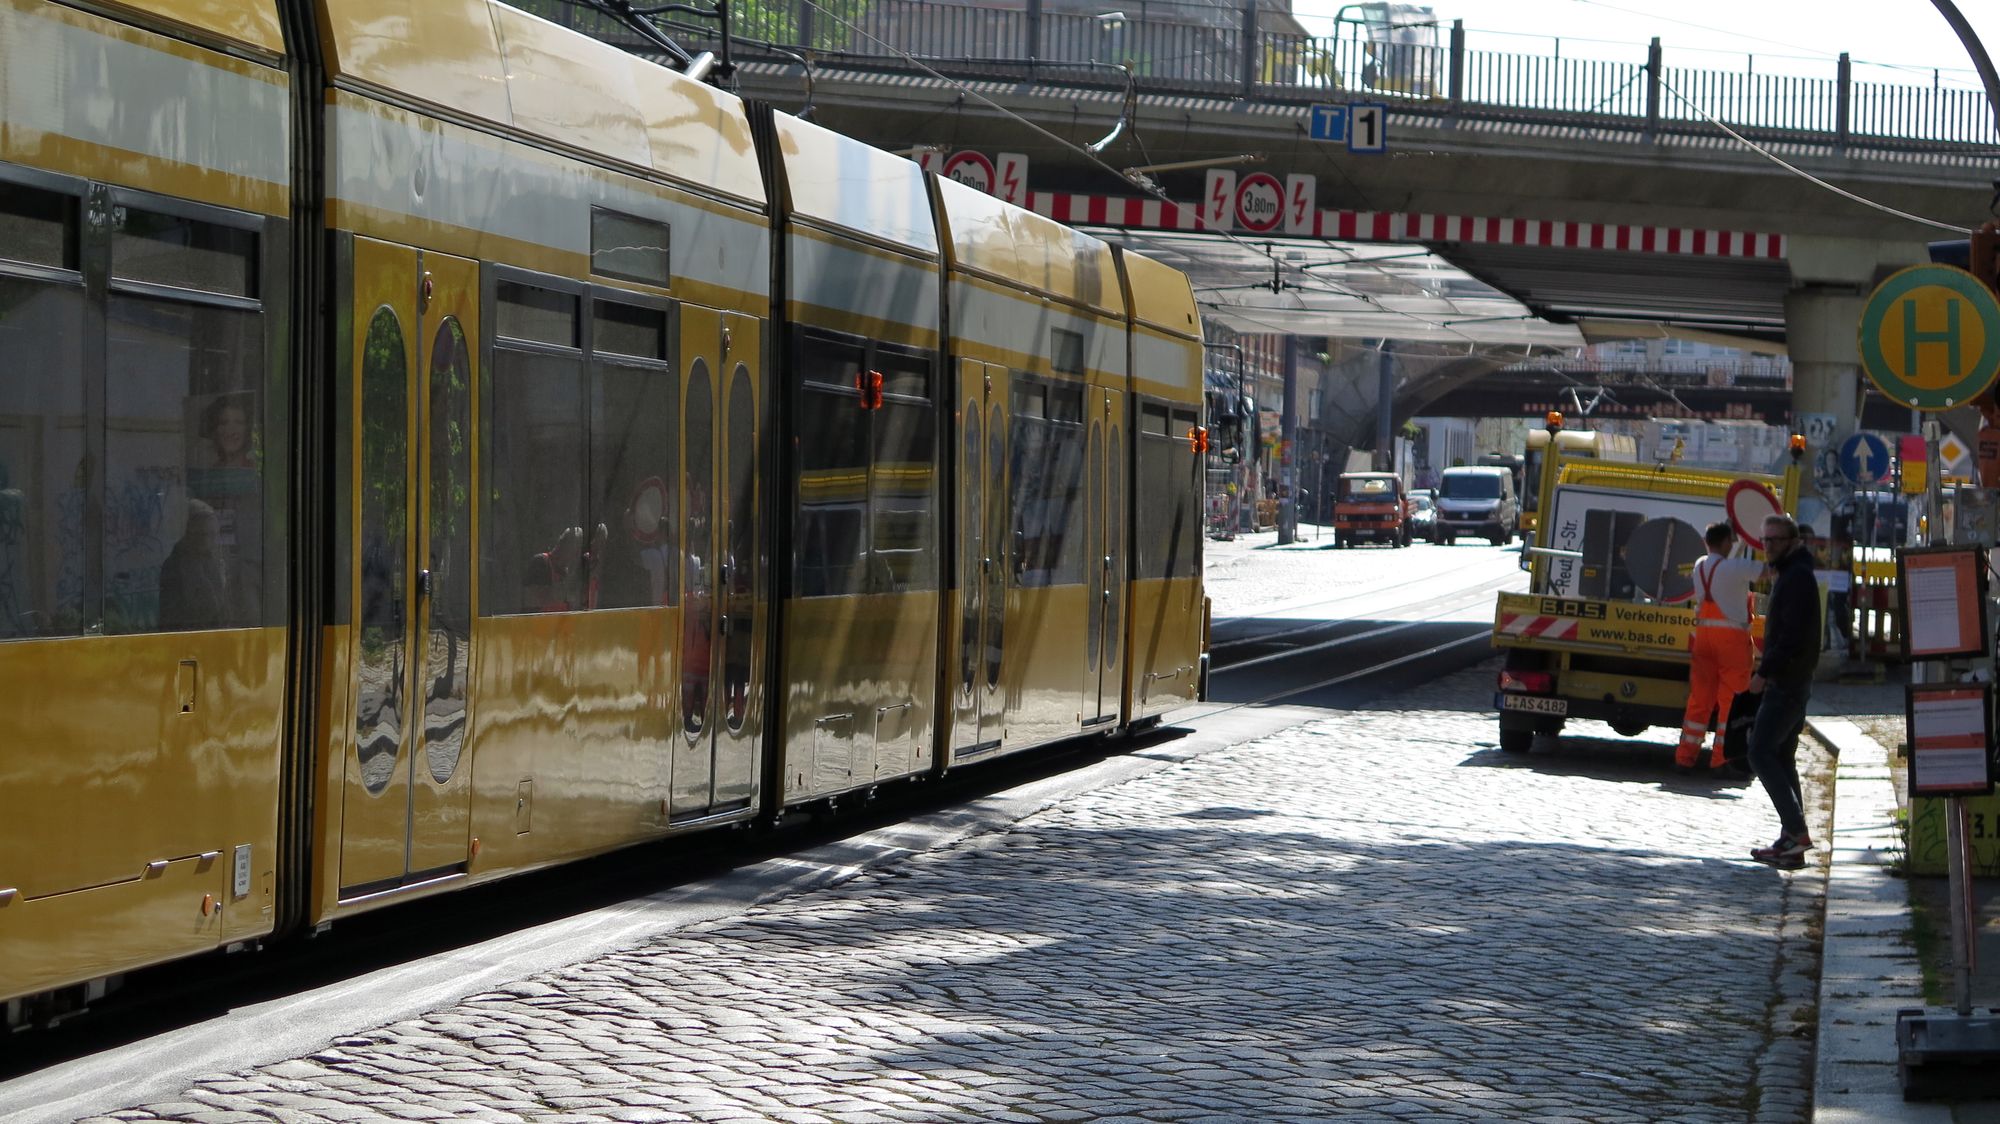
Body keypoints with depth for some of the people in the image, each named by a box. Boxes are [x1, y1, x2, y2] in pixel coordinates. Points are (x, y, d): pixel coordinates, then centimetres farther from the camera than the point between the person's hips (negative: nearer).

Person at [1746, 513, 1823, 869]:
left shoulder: (1797, 577, -15)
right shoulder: (1788, 575, 18)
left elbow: (1793, 634, -23)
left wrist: (1764, 671, -21)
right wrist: (1769, 663, 17)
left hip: (1786, 683, -11)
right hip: (1792, 682, 11)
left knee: (1761, 753, -13)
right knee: (1782, 758, 11)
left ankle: (1796, 831, -17)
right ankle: (1792, 842, 12)